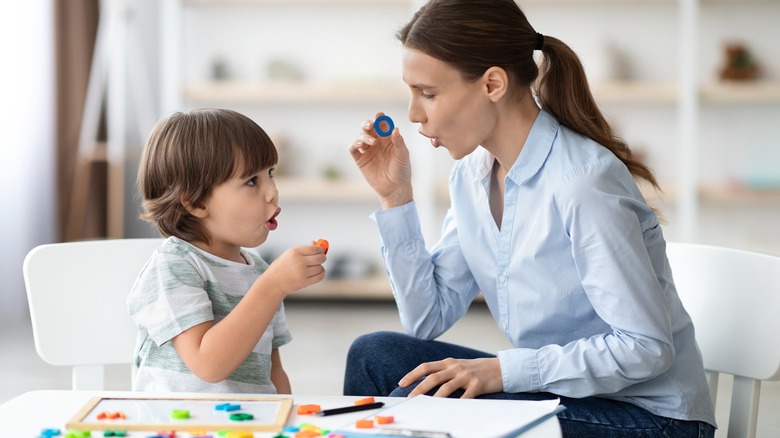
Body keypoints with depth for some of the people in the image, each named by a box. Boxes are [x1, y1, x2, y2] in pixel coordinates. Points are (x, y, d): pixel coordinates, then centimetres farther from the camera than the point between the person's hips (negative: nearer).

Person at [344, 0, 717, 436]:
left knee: (416, 400, -23)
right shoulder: (471, 173, 3)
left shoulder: (582, 181, -23)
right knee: (375, 355, -7)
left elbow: (646, 348, -24)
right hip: (557, 391, 8)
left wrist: (504, 369, -27)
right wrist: (397, 197, -3)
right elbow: (428, 320, 3)